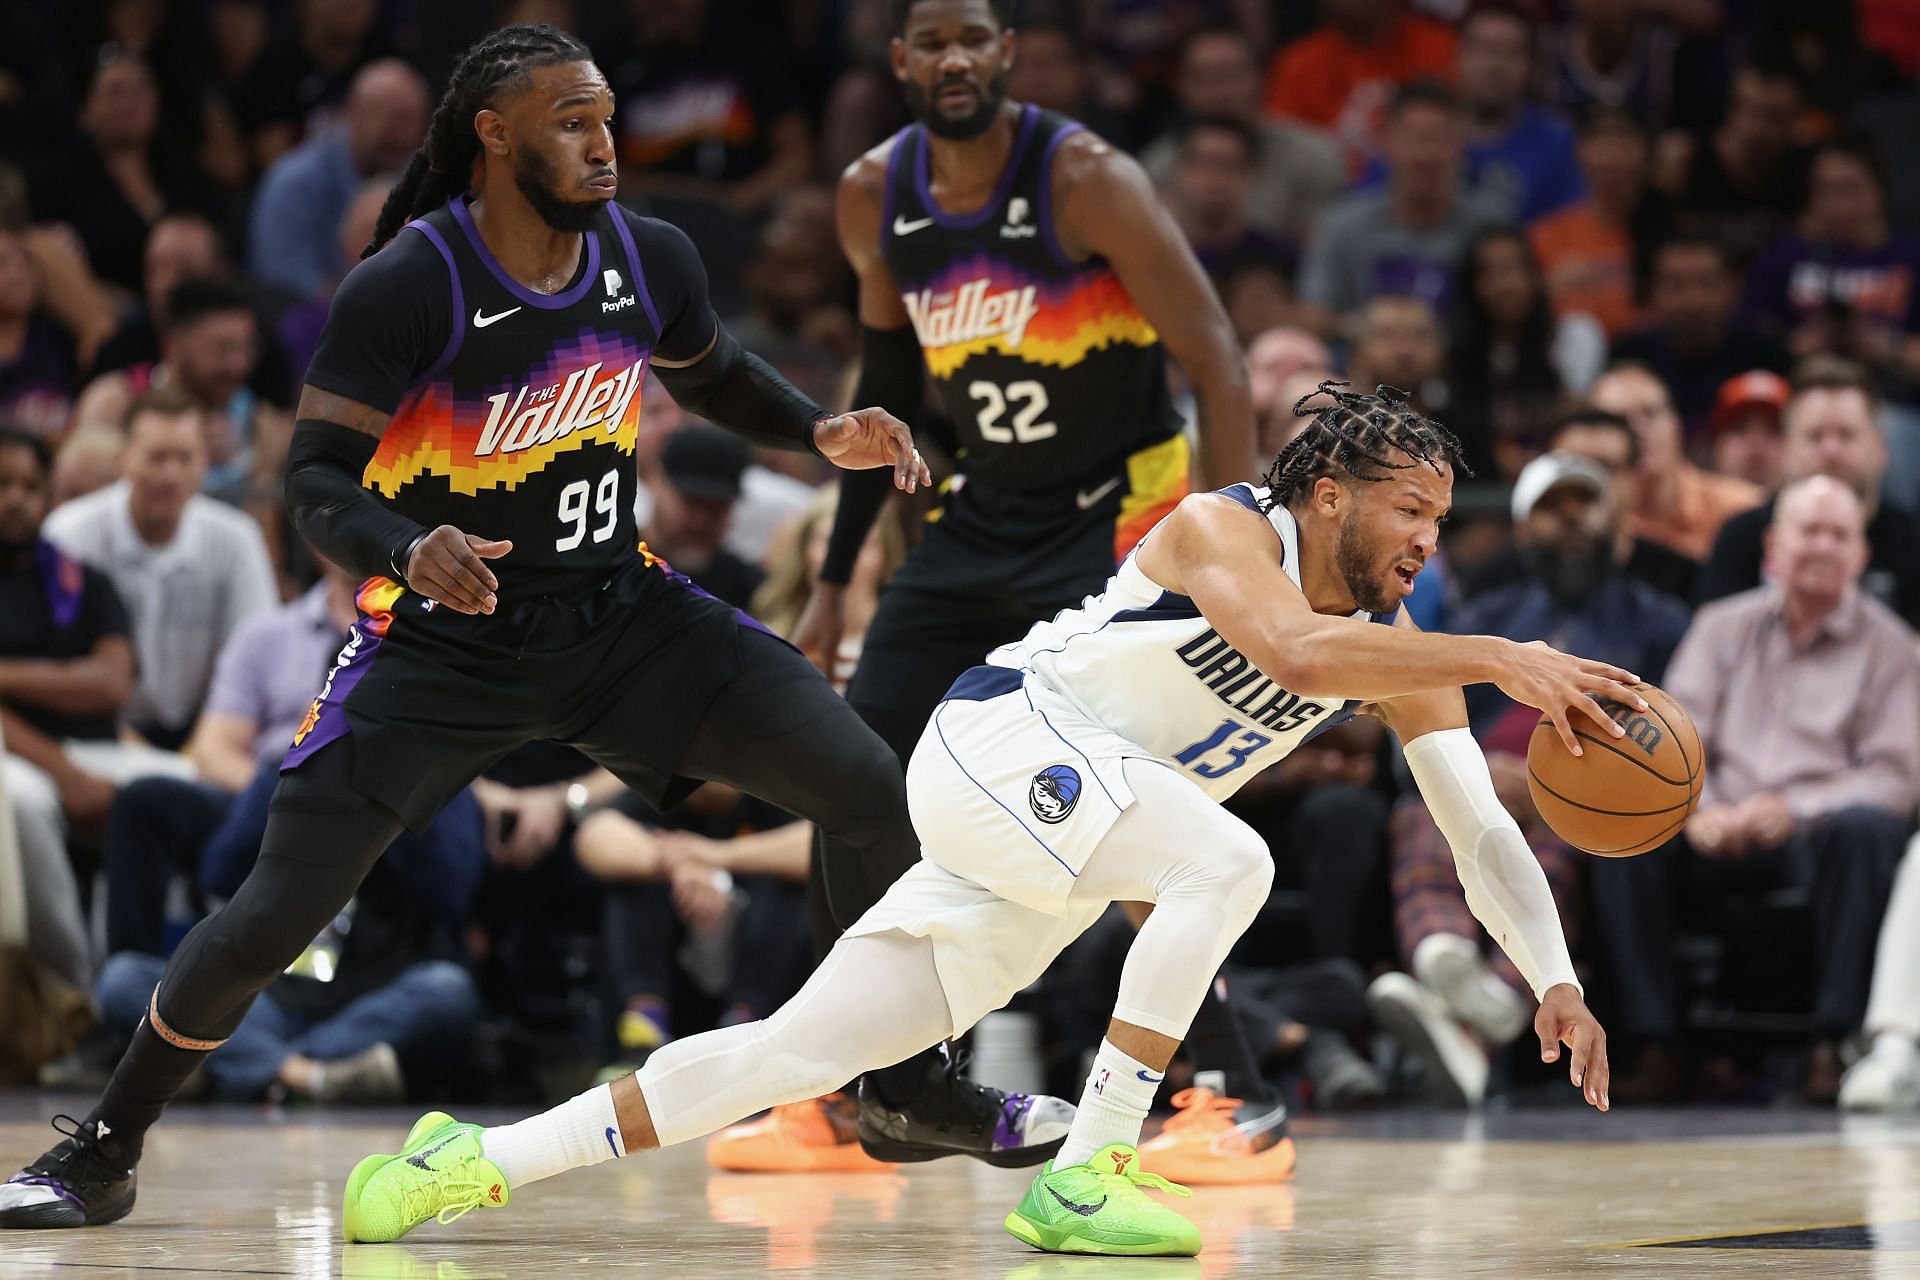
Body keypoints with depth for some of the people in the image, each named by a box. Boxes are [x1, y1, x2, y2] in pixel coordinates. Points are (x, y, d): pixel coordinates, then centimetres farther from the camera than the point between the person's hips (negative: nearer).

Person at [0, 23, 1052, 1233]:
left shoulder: (649, 259, -5)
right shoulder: (405, 287, -20)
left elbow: (716, 374, 17)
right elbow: (318, 478, -19)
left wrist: (822, 430, -1)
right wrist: (410, 553, -39)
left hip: (619, 612, 4)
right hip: (441, 642, -4)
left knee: (884, 801, -6)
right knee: (273, 917, -10)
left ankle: (924, 1089, 13)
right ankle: (103, 1153, 11)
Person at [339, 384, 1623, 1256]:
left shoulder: (1397, 649, 6)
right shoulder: (1224, 527, -14)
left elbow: (1482, 827, 7)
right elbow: (1296, 652, -35)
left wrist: (1555, 980, -5)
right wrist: (1495, 658, -38)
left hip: (1056, 879, 7)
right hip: (994, 739, -7)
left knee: (800, 1048, 1)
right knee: (1228, 860, -29)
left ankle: (485, 1159, 6)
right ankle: (1083, 1177, -25)